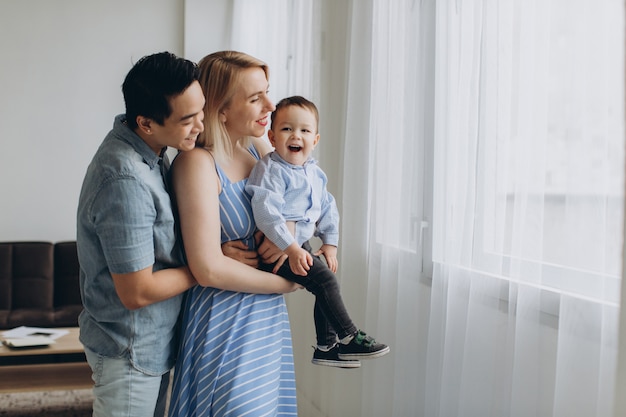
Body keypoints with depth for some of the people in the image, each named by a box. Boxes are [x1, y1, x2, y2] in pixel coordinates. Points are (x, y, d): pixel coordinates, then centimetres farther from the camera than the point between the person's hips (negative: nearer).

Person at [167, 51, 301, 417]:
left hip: (269, 317, 7)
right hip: (224, 324, -7)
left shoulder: (258, 147, 2)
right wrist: (287, 284, -12)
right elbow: (208, 268, -24)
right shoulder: (197, 163, -19)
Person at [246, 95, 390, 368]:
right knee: (324, 280, -17)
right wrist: (291, 249, -27)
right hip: (277, 249, -9)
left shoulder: (315, 173, 10)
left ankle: (327, 347, 23)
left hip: (301, 246, 9)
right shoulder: (271, 171, -16)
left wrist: (330, 243, 12)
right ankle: (349, 338, -4)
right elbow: (267, 213, -25)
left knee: (325, 286, 10)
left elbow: (327, 209, 19)